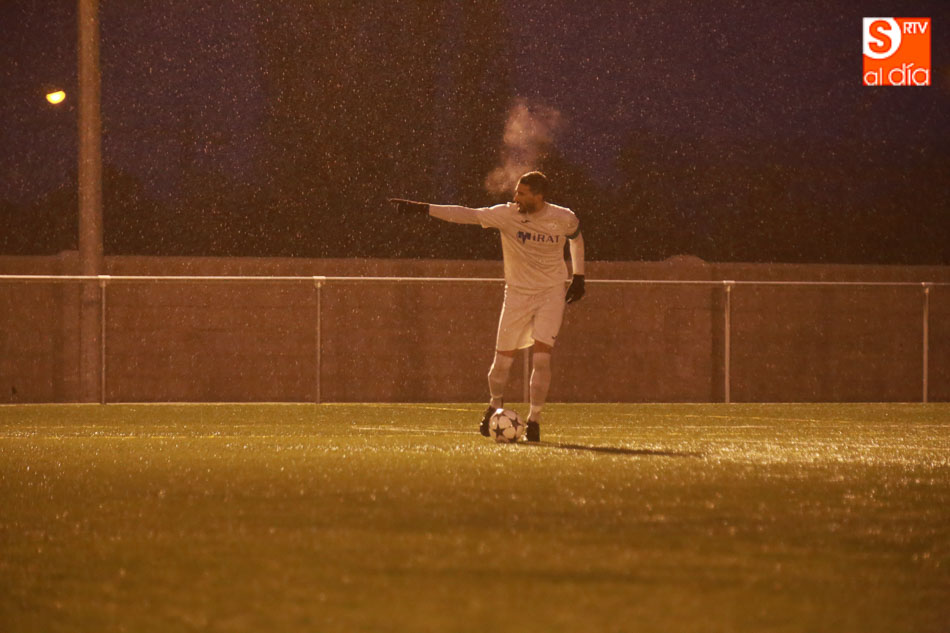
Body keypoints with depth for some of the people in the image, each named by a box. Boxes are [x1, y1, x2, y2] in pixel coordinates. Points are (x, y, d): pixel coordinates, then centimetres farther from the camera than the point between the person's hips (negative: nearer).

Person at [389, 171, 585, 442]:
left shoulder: (564, 219, -8)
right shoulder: (507, 214, -11)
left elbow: (577, 237, 16)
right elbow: (466, 215, -16)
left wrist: (578, 277, 15)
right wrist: (421, 208, -24)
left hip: (551, 294, -1)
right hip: (517, 294, 1)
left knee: (541, 357, -14)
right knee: (503, 358, 1)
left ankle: (534, 420, -3)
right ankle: (495, 406, 30)